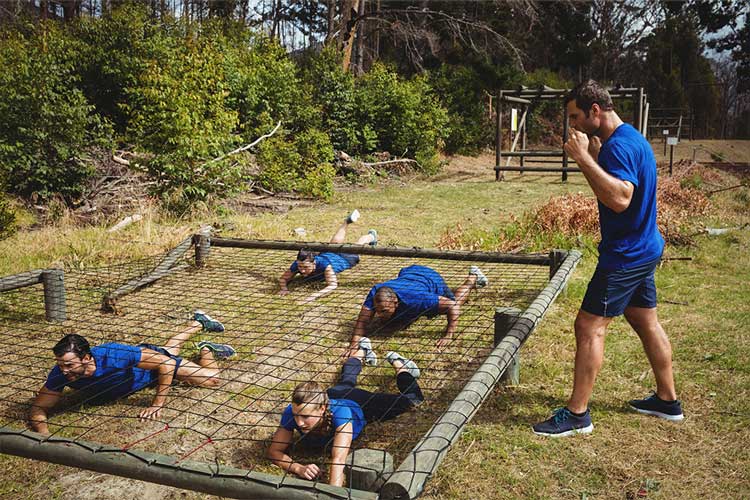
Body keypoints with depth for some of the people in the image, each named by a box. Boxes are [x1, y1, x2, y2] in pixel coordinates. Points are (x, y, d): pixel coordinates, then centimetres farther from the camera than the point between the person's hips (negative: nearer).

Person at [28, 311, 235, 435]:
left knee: (211, 379, -6)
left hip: (151, 359, -5)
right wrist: (43, 433, -47)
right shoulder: (61, 372, -35)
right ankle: (199, 322, 60)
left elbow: (166, 363, -42)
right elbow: (38, 407, -26)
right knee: (170, 347, 34)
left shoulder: (113, 355, -47)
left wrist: (157, 405, -42)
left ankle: (207, 349, 26)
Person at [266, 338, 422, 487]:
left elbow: (338, 459, -59)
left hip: (359, 405, -4)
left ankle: (397, 363, 36)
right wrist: (298, 468, -56)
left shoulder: (338, 412, -52)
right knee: (346, 382, 38)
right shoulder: (291, 413, -43)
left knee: (410, 399, 11)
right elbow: (273, 451, -39)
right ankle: (362, 351, 65)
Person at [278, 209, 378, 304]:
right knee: (335, 243, 37)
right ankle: (347, 222, 65)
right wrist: (284, 288, -49)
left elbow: (333, 285, -59)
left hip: (344, 257, -4)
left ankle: (371, 236, 63)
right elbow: (283, 279, -27)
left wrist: (316, 295, -73)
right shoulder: (296, 265, -39)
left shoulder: (323, 264, -51)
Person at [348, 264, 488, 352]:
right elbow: (363, 320, -43)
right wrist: (355, 341, -60)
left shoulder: (415, 298, -50)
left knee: (455, 302, 24)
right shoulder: (375, 292, -41)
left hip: (432, 280, -4)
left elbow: (453, 306, -45)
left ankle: (472, 278, 50)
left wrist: (448, 335, -50)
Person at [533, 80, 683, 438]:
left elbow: (619, 198, -35)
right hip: (643, 250, 11)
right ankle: (667, 401, 31)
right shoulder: (632, 138, 12)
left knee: (589, 327, -6)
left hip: (625, 256, -10)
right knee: (647, 323, 18)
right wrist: (591, 150, 7)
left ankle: (577, 414, 2)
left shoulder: (619, 146, -21)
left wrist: (583, 157, -32)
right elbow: (608, 183, 19)